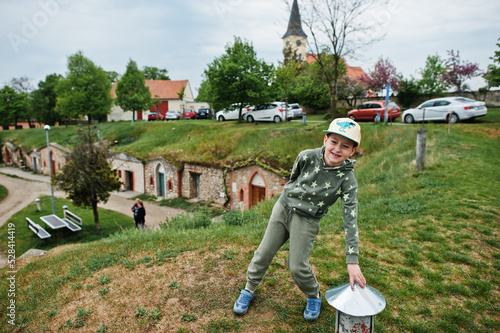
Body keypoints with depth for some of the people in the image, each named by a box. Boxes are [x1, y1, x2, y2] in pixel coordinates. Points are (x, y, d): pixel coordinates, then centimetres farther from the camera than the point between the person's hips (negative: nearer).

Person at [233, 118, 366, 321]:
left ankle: (314, 296, 28)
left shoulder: (347, 179, -19)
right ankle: (249, 289, 33)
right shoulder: (307, 157, -14)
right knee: (264, 253, 8)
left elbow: (351, 220, -20)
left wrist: (352, 261, -22)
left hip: (306, 220, -2)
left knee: (297, 266, -4)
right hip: (283, 208, 3)